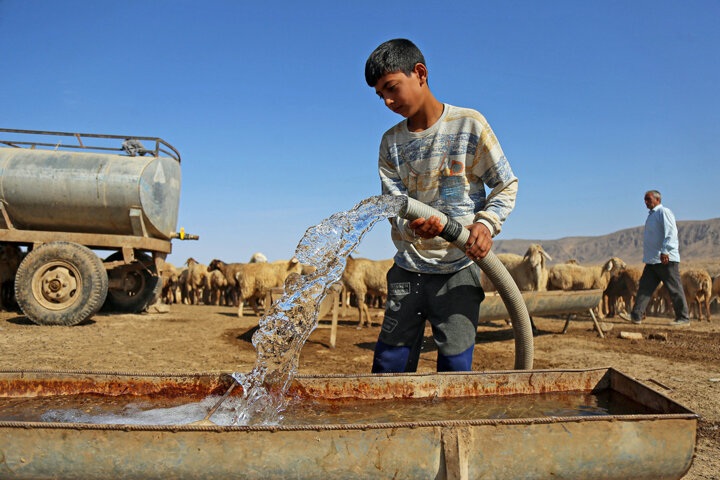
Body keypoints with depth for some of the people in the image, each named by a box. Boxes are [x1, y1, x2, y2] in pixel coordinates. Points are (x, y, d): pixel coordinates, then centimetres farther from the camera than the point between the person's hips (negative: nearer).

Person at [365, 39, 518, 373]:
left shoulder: (469, 124, -3)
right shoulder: (391, 142, 6)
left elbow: (506, 186, 1)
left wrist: (485, 223, -18)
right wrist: (414, 226, -24)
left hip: (458, 271, -3)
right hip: (408, 270, 3)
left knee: (455, 367, -1)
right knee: (389, 365, 5)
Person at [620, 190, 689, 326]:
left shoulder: (664, 212, -7)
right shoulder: (652, 215, 21)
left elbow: (671, 233, -18)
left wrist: (665, 251, -27)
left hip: (667, 259, -9)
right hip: (652, 260, 9)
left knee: (675, 289, -1)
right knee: (645, 287, 2)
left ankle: (683, 318, 8)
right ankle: (636, 316, 0)